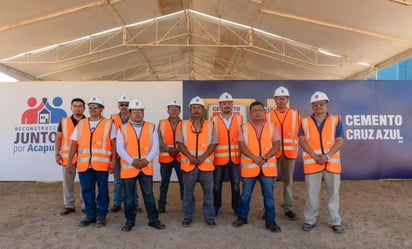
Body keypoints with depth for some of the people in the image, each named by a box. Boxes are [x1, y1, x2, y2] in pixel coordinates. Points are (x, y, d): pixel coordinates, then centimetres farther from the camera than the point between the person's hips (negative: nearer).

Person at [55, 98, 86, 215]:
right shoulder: (64, 121, 8)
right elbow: (58, 138, 9)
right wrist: (57, 154, 0)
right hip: (67, 156, 2)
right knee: (67, 182, 9)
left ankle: (86, 206, 15)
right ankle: (69, 206, 21)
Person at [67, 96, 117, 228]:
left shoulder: (109, 124, 2)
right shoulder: (80, 124, 13)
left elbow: (113, 143, -2)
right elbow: (74, 144, 12)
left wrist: (113, 161, -9)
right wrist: (70, 160, 5)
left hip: (102, 164, -3)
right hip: (84, 164, 4)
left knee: (102, 190, 6)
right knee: (87, 190, 10)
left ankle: (101, 215, 18)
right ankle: (90, 215, 24)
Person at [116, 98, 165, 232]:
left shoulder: (151, 127, 5)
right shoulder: (123, 129, 1)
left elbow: (155, 146, -1)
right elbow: (120, 149, -6)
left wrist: (147, 159, -15)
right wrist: (132, 161, -17)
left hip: (146, 167, 1)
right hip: (128, 167, 0)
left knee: (149, 194, 9)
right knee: (129, 196, 8)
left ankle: (153, 219, 20)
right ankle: (130, 221, 23)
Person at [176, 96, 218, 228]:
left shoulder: (210, 125, 7)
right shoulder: (184, 125, 6)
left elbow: (213, 143, 1)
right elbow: (180, 143, 0)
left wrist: (203, 156, -13)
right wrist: (190, 156, -13)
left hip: (206, 163, 0)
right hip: (189, 163, 0)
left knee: (208, 191, 6)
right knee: (188, 192, 8)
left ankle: (209, 217, 19)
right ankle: (188, 217, 21)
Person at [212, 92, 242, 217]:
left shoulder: (239, 118, 2)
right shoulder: (214, 120, -2)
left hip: (235, 157, 1)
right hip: (219, 157, -1)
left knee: (236, 184, 10)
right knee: (217, 184, 10)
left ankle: (237, 207, 26)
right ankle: (216, 207, 26)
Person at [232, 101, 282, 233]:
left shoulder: (271, 127, 4)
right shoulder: (245, 128, 3)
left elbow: (277, 145, -2)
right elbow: (242, 146, -5)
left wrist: (265, 158, -15)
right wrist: (254, 158, -18)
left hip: (268, 166, 0)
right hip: (249, 166, 0)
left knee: (269, 195, 6)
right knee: (246, 194, 10)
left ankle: (270, 221, 18)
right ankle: (242, 217, 26)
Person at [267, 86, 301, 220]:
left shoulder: (295, 114, 4)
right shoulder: (268, 116, 1)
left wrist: (296, 147, 1)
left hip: (290, 153, 1)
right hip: (273, 153, -1)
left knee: (288, 181, 9)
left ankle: (288, 208, 20)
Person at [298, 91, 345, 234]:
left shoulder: (336, 121, 3)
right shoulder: (305, 122, 3)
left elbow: (339, 141, -3)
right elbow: (302, 141, -4)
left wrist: (327, 155, -17)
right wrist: (315, 156, -14)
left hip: (332, 162, 1)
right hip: (312, 163, 0)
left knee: (334, 193, 10)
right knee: (311, 194, 7)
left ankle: (335, 221, 24)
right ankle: (310, 220, 21)